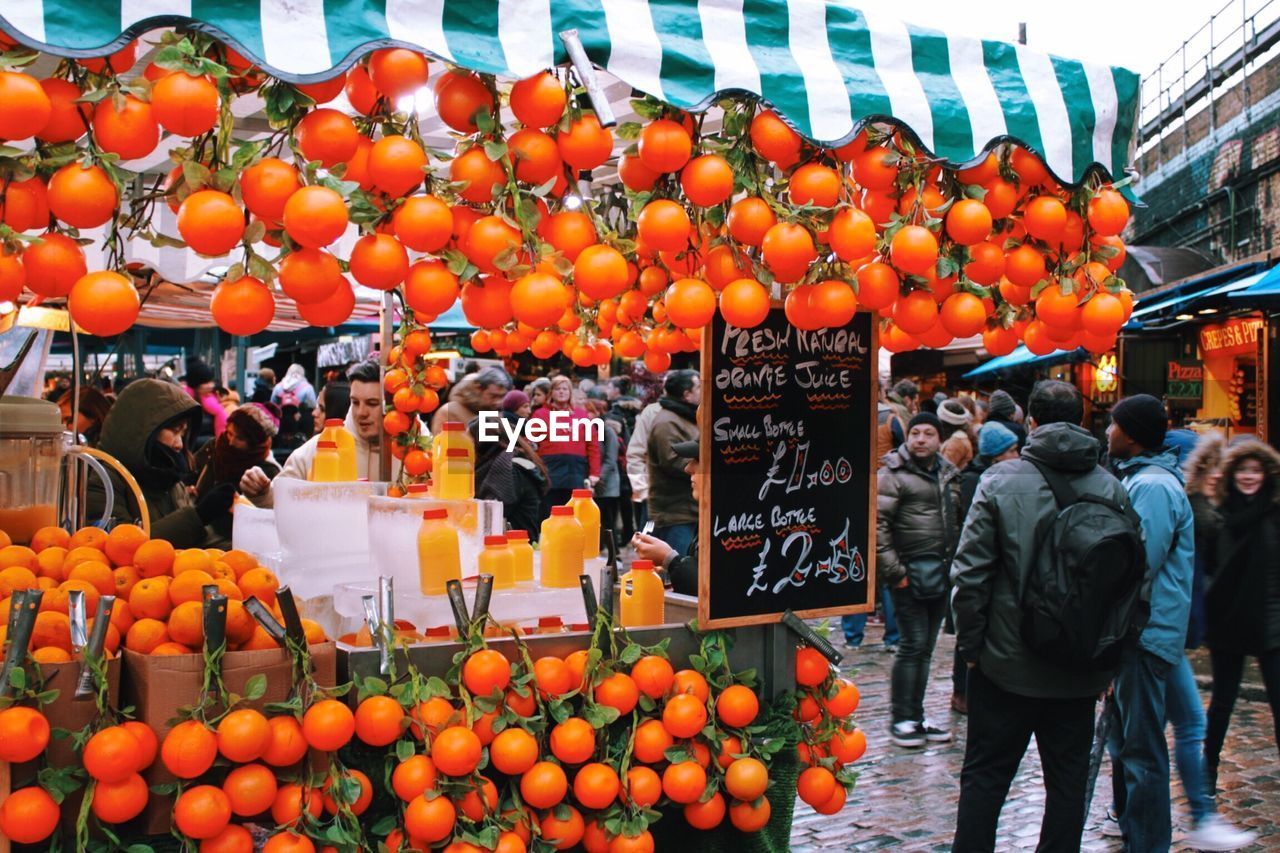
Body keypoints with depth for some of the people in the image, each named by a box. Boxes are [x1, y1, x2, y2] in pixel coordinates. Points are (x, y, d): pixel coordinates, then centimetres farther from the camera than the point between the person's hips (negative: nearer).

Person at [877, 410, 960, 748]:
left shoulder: (948, 474, 14)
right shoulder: (893, 474, -8)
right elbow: (878, 524, -13)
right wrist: (893, 570, -16)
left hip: (940, 574, 7)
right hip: (911, 573, -7)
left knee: (926, 648, 12)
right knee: (913, 645, -6)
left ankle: (916, 716, 21)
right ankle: (901, 719, 5)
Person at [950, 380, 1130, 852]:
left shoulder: (1000, 481, -10)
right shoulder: (1112, 489, -2)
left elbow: (969, 573, -12)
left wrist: (971, 644, -1)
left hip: (1008, 663, -2)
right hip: (1081, 670, 2)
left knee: (984, 777, 8)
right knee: (1069, 782, 13)